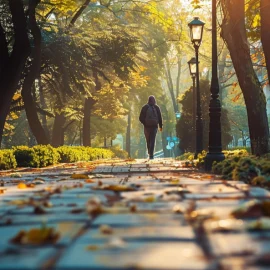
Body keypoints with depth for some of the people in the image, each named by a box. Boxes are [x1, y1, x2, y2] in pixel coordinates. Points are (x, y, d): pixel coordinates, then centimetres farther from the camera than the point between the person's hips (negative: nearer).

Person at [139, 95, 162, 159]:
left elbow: (141, 118, -1)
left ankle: (150, 153, 22)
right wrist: (160, 126, 11)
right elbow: (160, 118, 1)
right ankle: (151, 155, -11)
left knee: (148, 141, 15)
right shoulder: (157, 107, 0)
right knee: (152, 141, -1)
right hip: (154, 126, -1)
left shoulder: (144, 107, 1)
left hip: (147, 126, 1)